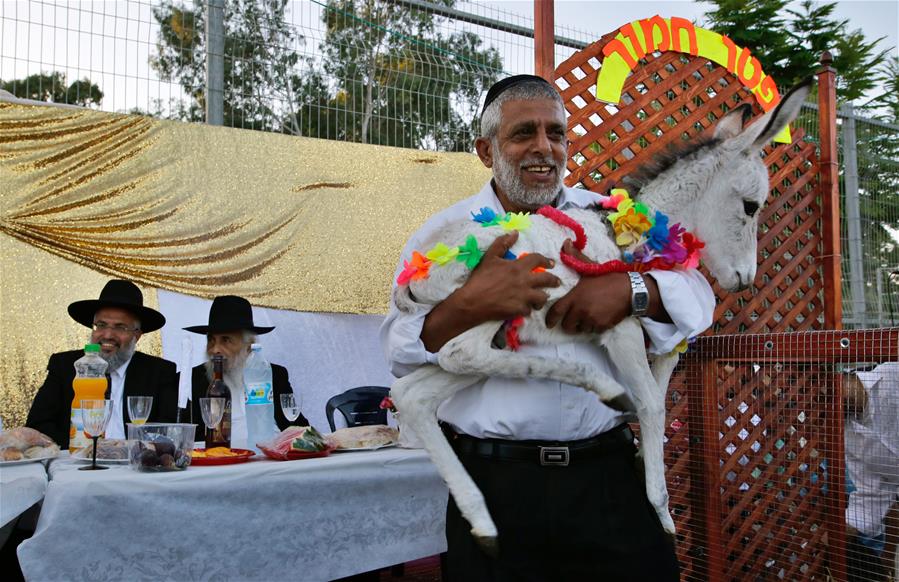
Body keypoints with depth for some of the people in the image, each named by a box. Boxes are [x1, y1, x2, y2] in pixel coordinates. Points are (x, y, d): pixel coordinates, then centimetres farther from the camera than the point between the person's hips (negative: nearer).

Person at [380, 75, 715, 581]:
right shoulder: (446, 232, 3)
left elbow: (697, 296, 5)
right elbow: (400, 352, -5)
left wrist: (633, 289, -16)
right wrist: (469, 305, -24)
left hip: (608, 477, 2)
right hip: (494, 483, -2)